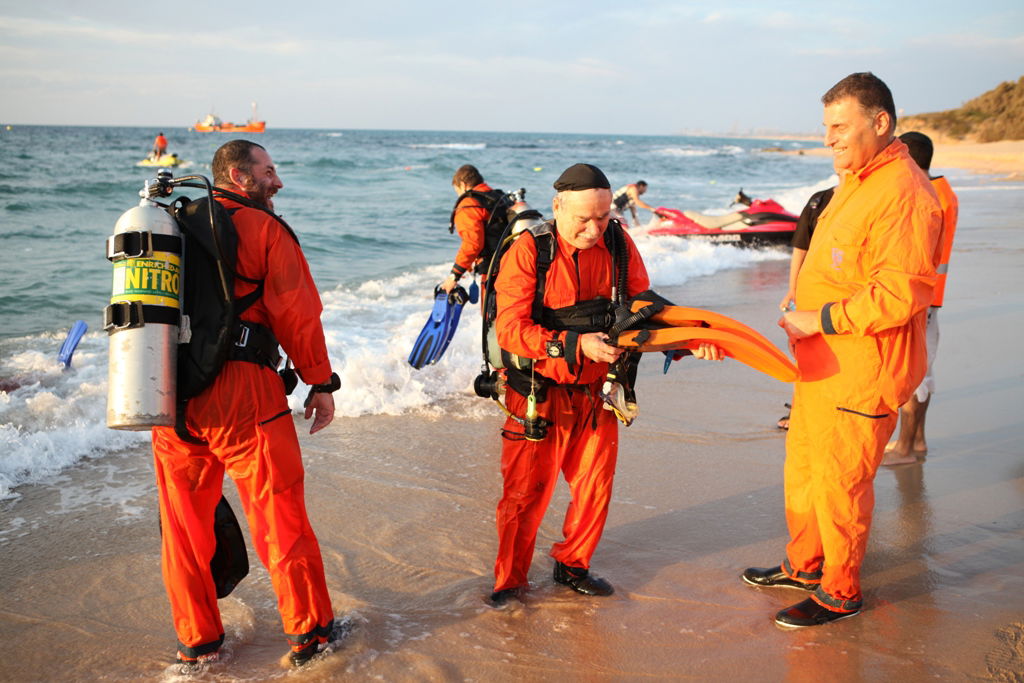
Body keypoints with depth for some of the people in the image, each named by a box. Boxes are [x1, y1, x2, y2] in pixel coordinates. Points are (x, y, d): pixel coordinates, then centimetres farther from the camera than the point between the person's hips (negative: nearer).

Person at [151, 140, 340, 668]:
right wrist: (321, 384, 2)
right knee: (278, 515, 6)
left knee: (183, 521, 15)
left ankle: (196, 640, 26)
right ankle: (308, 630, 17)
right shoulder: (263, 228, -2)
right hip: (242, 392, -5)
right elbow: (296, 313, -6)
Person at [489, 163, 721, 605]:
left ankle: (572, 566, 37)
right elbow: (510, 329, -21)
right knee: (525, 493, 5)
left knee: (595, 489, 14)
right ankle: (509, 580, 25)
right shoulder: (528, 251, -15)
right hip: (539, 396, -4)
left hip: (597, 394, 4)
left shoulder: (619, 244, -3)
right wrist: (576, 344, -31)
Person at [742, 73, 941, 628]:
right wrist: (804, 317, 14)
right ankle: (804, 565, 38)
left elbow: (898, 295, -27)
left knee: (838, 484, 3)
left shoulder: (903, 193, -20)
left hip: (859, 374, -10)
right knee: (802, 471, 20)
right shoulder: (855, 181, 13)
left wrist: (819, 320, -20)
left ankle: (840, 592, 21)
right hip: (821, 364, 10)